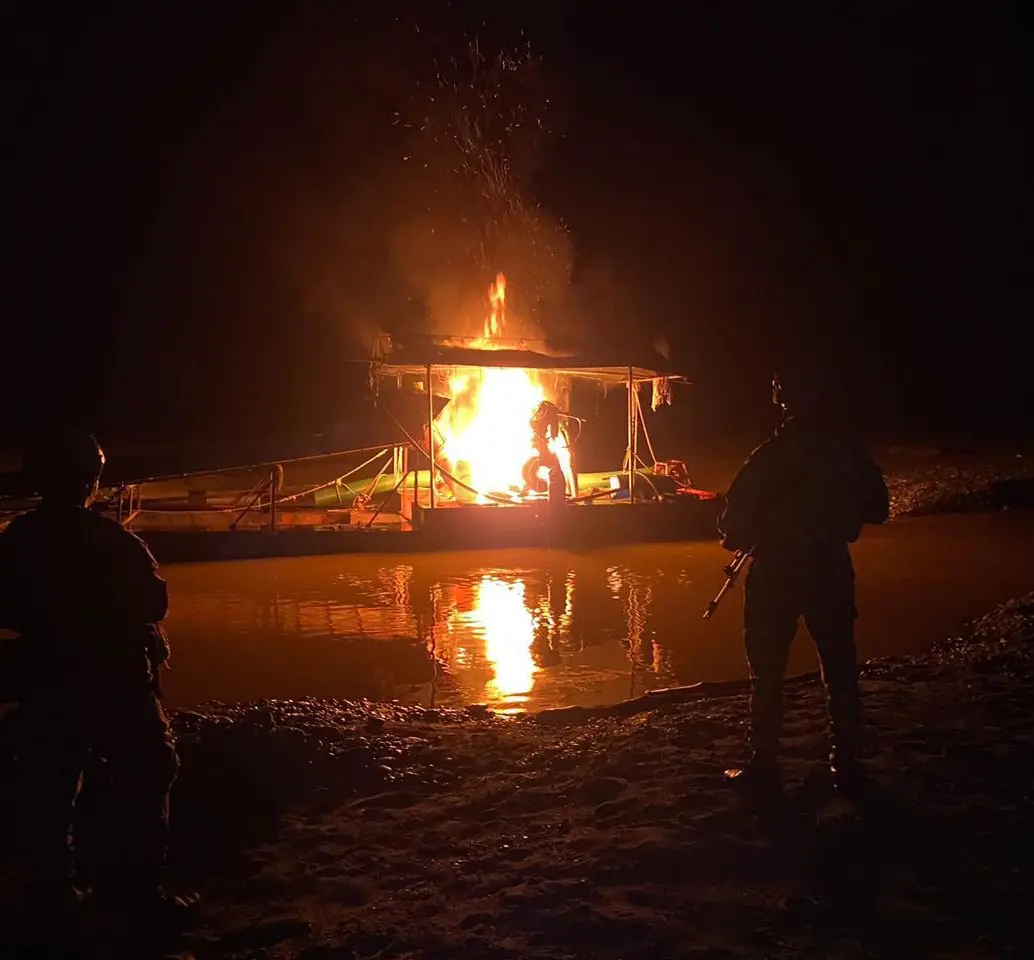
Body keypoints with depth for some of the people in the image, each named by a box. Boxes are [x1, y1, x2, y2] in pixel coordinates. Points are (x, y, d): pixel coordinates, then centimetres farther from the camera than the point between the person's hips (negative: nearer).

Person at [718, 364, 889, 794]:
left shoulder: (770, 457, -13)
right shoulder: (849, 453, -1)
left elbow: (737, 516, -13)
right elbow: (877, 508, 9)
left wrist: (734, 538, 7)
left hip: (774, 573, -3)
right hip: (830, 571, 3)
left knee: (767, 671, 5)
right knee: (839, 670, 12)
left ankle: (763, 763, 8)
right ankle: (846, 762, 17)